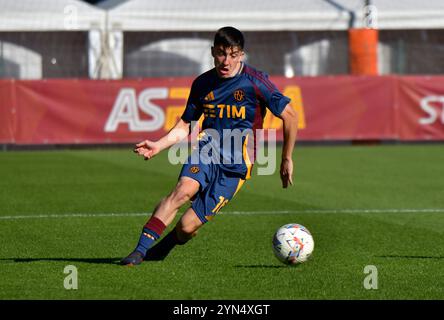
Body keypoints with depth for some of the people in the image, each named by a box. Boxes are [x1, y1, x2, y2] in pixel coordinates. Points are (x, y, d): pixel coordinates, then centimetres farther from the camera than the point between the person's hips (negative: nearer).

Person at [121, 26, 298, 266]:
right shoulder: (202, 84, 7)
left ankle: (161, 248, 21)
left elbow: (290, 116, 1)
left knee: (187, 226, -12)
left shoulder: (255, 82, -5)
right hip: (206, 147, 3)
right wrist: (158, 146, 2)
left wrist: (287, 160, 5)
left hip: (235, 164, -2)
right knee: (184, 189, -32)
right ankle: (140, 250, -32)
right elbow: (185, 125, 18)